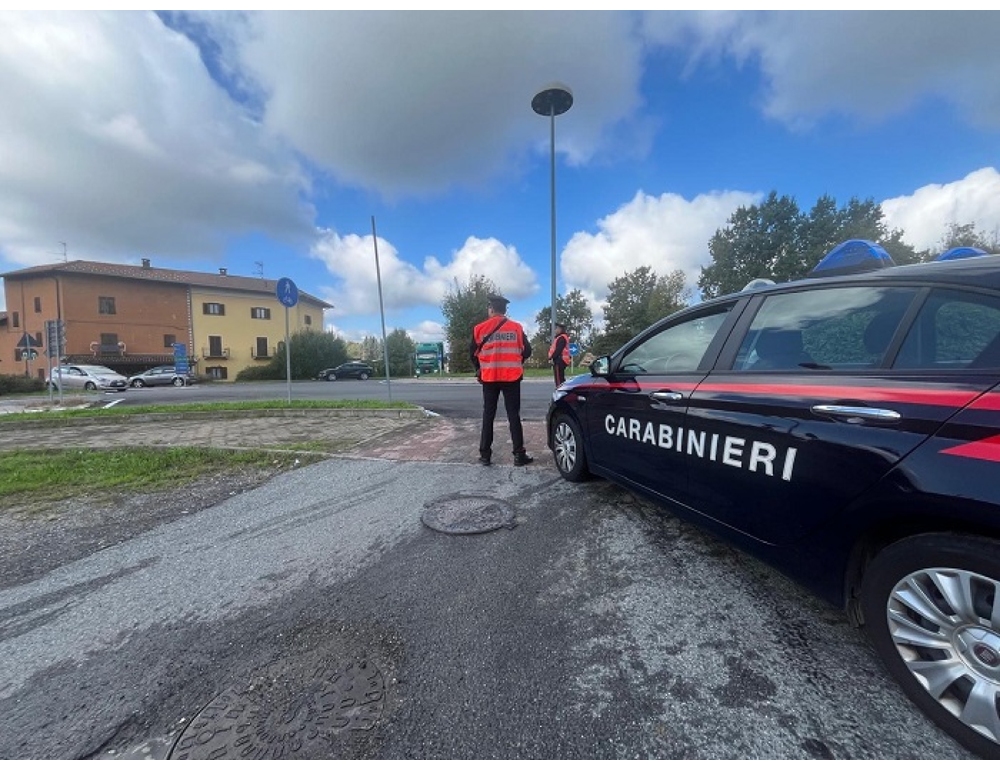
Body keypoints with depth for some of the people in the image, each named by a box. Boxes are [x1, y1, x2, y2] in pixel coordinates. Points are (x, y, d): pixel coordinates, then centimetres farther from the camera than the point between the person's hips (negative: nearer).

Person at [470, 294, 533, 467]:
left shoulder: (480, 328, -1)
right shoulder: (516, 327, 0)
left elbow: (473, 353, 3)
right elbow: (527, 351, 2)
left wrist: (480, 369, 20)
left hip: (489, 378, 0)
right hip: (512, 377, 0)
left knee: (488, 416, 9)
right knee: (513, 415, 5)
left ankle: (485, 455, 11)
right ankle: (519, 454, 6)